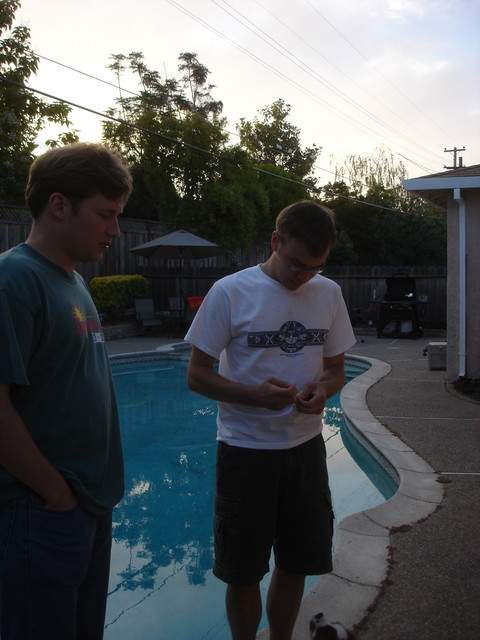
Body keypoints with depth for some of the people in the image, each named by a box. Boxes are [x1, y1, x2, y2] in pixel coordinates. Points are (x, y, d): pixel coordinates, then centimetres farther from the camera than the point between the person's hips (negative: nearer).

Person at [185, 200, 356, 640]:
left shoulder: (329, 294, 3)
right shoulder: (230, 293, -11)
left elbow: (336, 370, 11)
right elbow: (197, 375, -8)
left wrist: (323, 390, -13)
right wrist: (256, 395, -24)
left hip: (306, 446, 4)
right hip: (245, 450, -4)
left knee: (296, 564, 16)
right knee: (244, 572, 10)